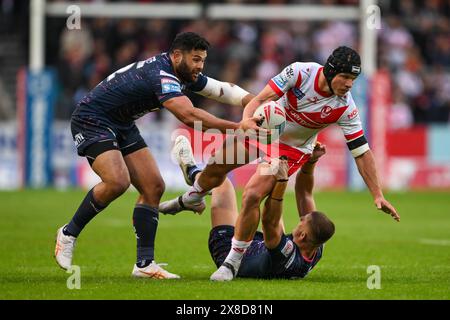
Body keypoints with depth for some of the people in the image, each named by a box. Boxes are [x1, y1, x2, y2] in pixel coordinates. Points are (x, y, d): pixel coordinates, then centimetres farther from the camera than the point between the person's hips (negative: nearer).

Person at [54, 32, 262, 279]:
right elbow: (188, 115, -44)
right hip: (92, 121, -10)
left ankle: (144, 263, 0)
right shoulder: (161, 75, -30)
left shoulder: (186, 74, 0)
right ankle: (69, 233, -8)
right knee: (117, 182, -29)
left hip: (122, 126, 10)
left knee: (153, 187, -1)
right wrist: (236, 127, -45)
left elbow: (223, 89, 10)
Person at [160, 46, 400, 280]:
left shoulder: (346, 108, -26)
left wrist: (378, 195, -19)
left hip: (291, 149, -2)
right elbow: (260, 100, -23)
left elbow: (362, 151, -18)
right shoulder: (301, 72, -27)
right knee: (216, 165, 13)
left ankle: (233, 261, -4)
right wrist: (245, 123, -42)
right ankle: (188, 200, 49)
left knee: (252, 196, -20)